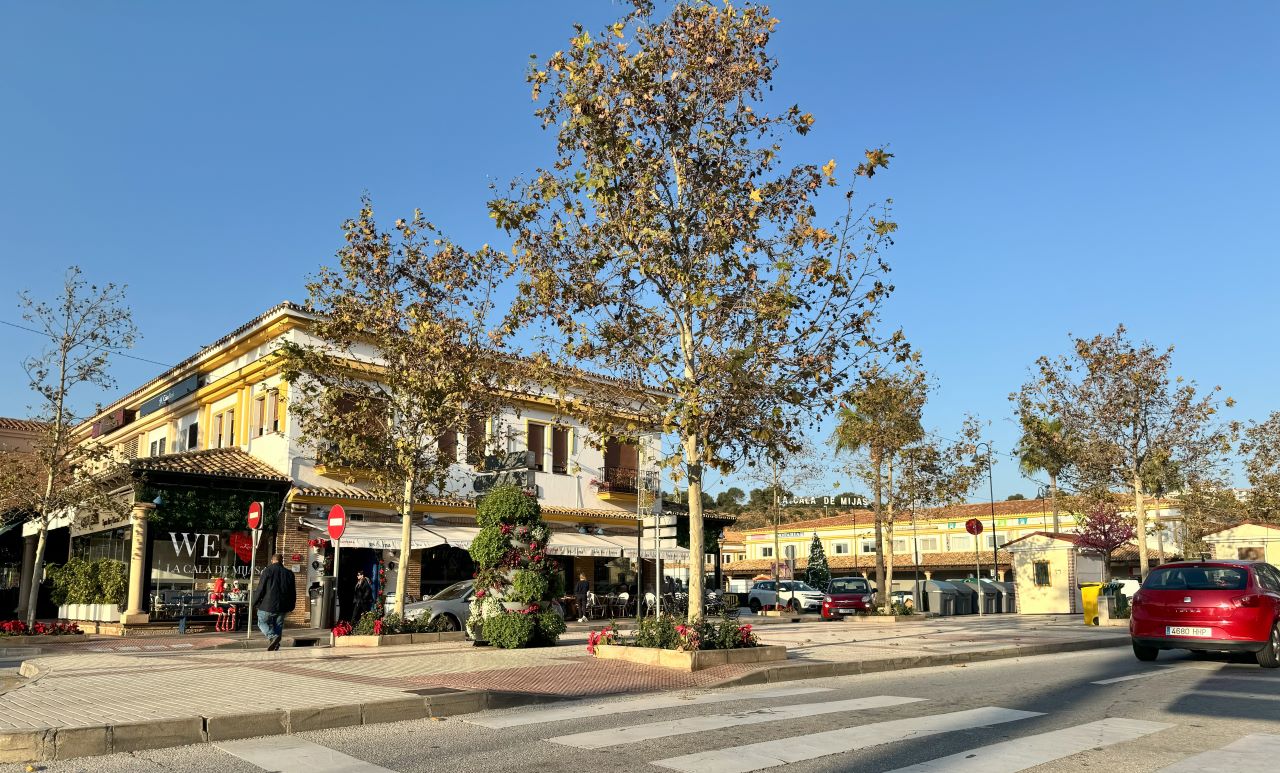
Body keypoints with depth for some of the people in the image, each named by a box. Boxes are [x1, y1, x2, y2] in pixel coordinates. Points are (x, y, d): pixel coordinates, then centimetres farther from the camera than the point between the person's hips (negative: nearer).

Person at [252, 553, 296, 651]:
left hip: (268, 606, -4)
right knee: (278, 626, 14)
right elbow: (292, 592, 12)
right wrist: (291, 607, 21)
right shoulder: (289, 573, 7)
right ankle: (275, 646, 8)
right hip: (282, 607, 4)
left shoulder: (267, 571, -6)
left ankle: (272, 636, -12)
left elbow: (260, 589, -7)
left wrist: (255, 603, 4)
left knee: (262, 622, 12)